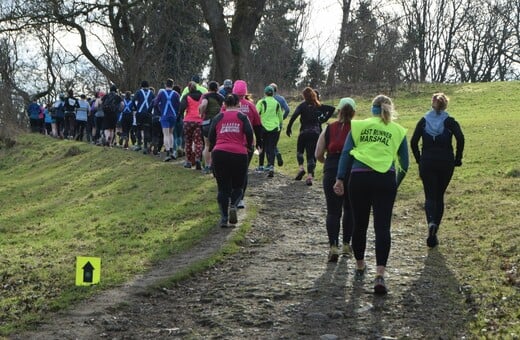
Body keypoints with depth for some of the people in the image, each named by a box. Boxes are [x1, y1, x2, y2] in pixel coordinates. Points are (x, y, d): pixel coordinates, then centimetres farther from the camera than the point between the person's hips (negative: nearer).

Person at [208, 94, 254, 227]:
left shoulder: (218, 118, 12)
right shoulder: (242, 117, 8)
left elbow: (210, 137, 8)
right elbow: (249, 133, -5)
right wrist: (249, 146, 12)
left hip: (219, 154, 1)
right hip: (239, 154, -1)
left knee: (223, 187, 10)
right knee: (238, 185, 14)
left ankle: (224, 218, 3)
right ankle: (233, 205, -14)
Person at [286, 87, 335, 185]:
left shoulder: (303, 105, -5)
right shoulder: (318, 105, 7)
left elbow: (294, 115, -18)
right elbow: (332, 108, 7)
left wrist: (289, 128, -13)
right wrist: (325, 119, 11)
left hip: (304, 132, -3)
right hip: (316, 132, 3)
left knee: (299, 151, 20)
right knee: (312, 154, 5)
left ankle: (301, 167, -3)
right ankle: (310, 176, -6)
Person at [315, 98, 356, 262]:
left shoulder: (329, 129, 4)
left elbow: (318, 155, 4)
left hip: (331, 173, 0)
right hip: (353, 173, 0)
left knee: (333, 211, 3)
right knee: (349, 209, 18)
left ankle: (333, 246, -10)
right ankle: (346, 244, 23)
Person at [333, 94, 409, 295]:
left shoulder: (358, 126, 13)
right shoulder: (398, 131, 13)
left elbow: (346, 153, 3)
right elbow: (404, 164, 14)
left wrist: (340, 179, -1)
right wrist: (396, 183, 28)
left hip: (359, 178, 1)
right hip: (386, 180, -1)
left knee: (360, 225, 15)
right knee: (382, 227, -2)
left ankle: (360, 267, 31)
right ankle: (380, 274, -14)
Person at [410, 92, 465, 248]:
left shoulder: (423, 121, 4)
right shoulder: (450, 121, 0)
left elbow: (413, 142, -4)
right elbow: (460, 138, -15)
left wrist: (419, 159, 7)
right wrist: (457, 159, -5)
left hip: (427, 163, 0)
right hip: (445, 163, 0)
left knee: (430, 196, 4)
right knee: (439, 196, 12)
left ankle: (431, 222, -27)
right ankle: (433, 235, 13)